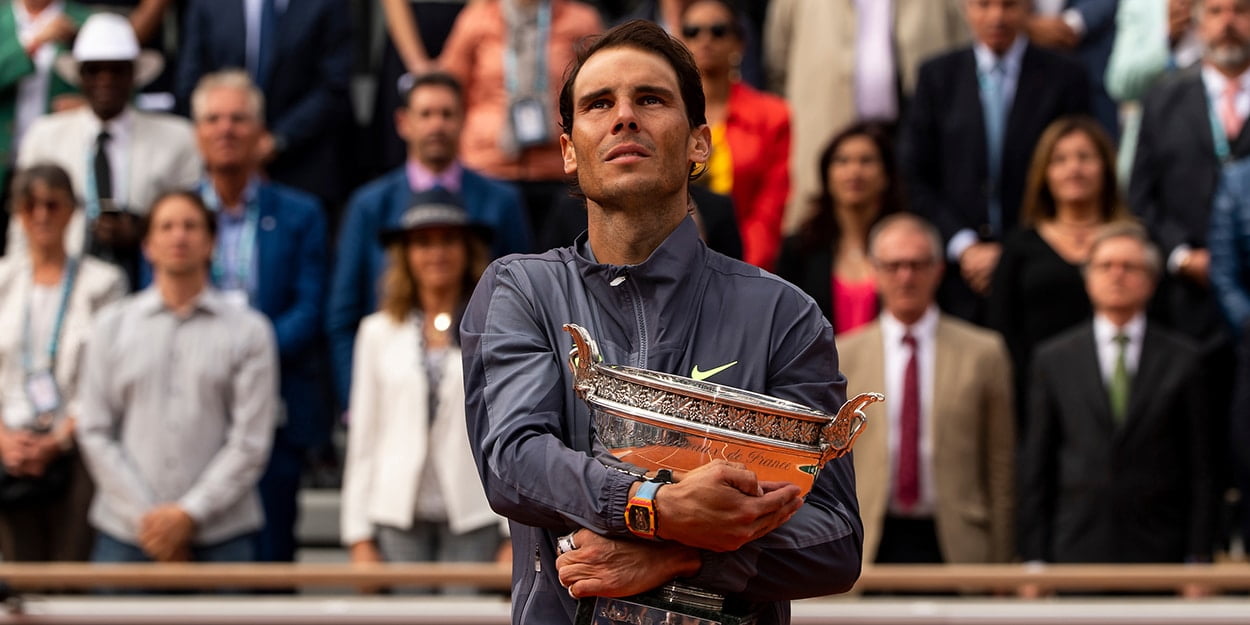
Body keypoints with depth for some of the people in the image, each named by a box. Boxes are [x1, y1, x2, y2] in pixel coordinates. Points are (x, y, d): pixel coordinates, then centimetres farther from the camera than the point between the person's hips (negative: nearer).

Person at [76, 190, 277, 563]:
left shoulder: (249, 331, 6)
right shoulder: (112, 326, 11)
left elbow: (250, 442, 0)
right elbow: (95, 434, 6)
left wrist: (190, 514, -8)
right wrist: (144, 517, -4)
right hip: (125, 534, 1)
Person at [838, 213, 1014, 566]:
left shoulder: (983, 352, 5)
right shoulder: (842, 357, 8)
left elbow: (1002, 465, 5)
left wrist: (1000, 563, 2)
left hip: (955, 547, 0)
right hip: (868, 549, 1)